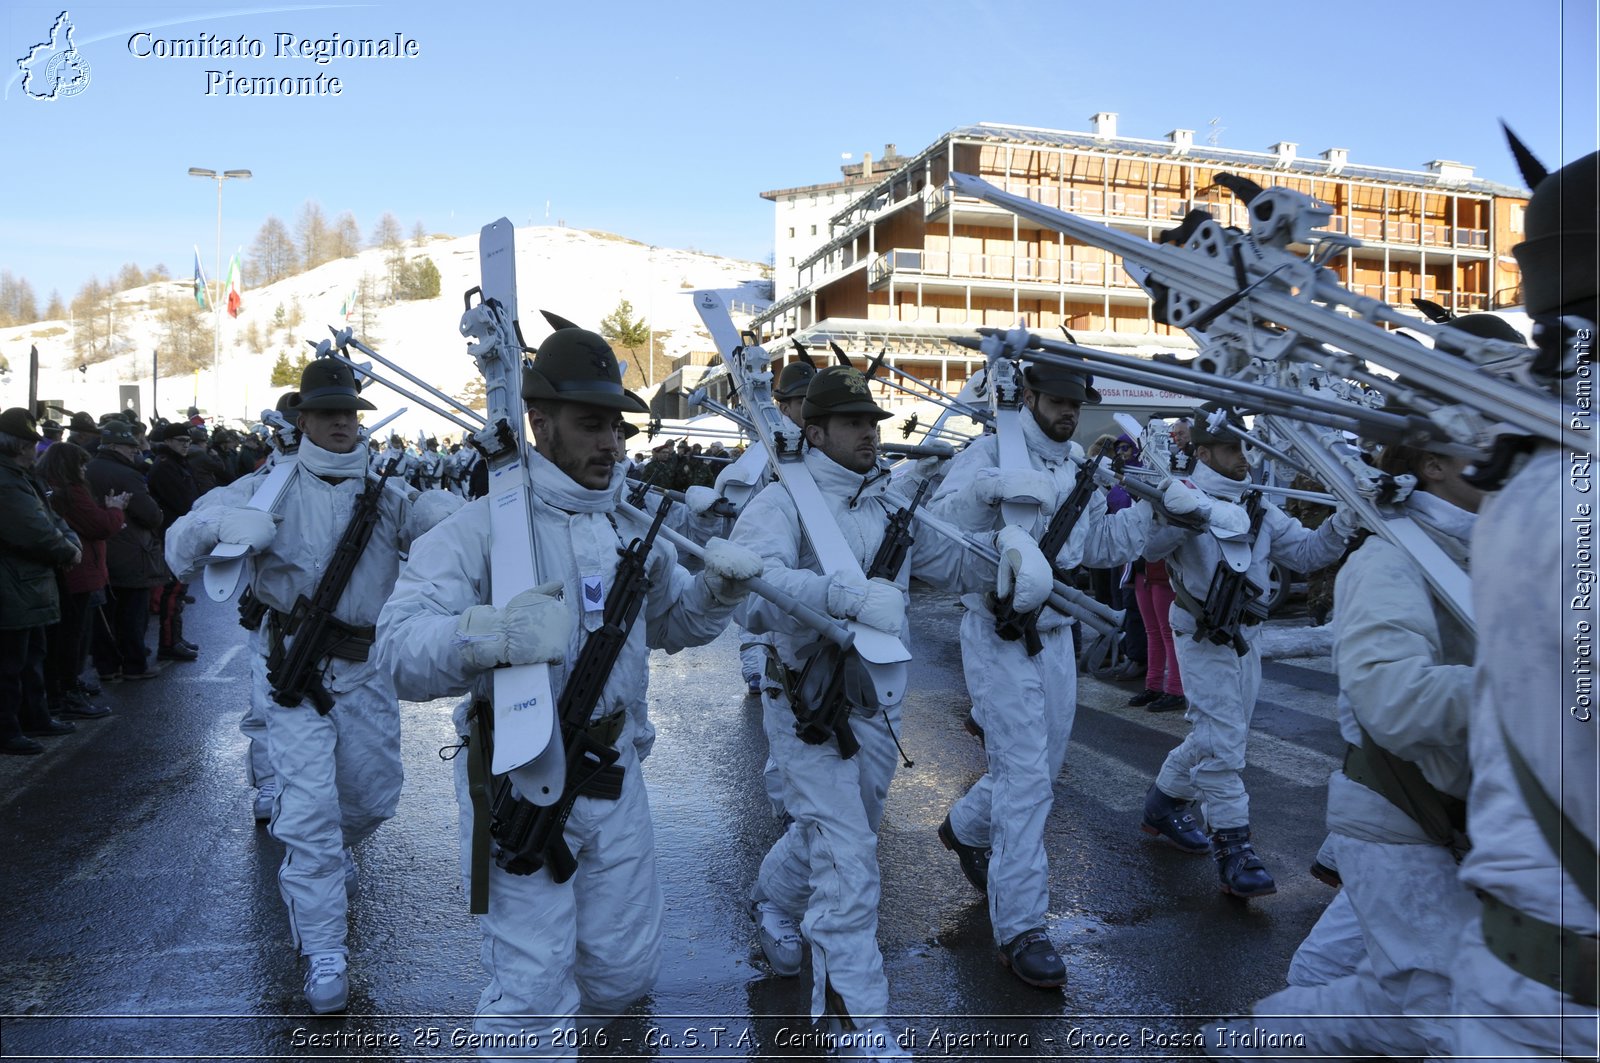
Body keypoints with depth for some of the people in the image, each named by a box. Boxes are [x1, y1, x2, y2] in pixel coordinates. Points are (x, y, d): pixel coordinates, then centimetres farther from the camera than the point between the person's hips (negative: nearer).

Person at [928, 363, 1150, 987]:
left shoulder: (1080, 466, 10)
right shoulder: (991, 451, -10)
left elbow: (1099, 547, 10)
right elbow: (940, 523, -21)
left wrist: (1148, 506, -3)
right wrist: (990, 487, -36)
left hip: (1057, 635, 7)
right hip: (999, 635, -7)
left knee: (1040, 766, 17)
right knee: (1027, 777, -10)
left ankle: (966, 828, 46)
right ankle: (1019, 929, 0)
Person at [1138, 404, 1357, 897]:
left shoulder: (1259, 509, 10)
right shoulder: (1183, 497, -11)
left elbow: (1306, 551, 5)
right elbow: (1148, 543, -29)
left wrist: (1345, 522, -11)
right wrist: (1183, 512, -46)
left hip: (1245, 635, 8)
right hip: (1203, 635, -7)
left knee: (1215, 732, 16)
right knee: (1223, 738, -9)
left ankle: (1165, 803, 36)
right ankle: (1234, 847, -3)